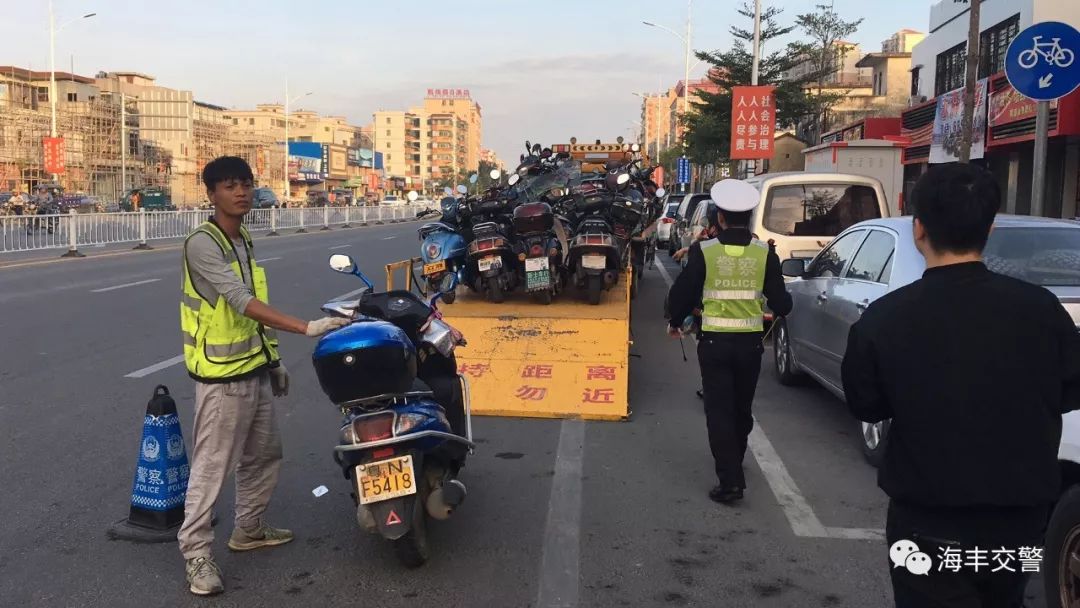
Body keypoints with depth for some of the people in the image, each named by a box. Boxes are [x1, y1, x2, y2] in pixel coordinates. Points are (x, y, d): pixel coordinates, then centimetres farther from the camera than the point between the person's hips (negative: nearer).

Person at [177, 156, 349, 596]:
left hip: (254, 370, 9)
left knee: (264, 455, 18)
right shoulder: (202, 244, -17)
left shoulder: (244, 242, 11)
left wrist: (273, 358, 19)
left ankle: (248, 529, 35)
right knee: (211, 466, -2)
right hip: (222, 374, -9)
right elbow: (241, 301, -28)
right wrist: (306, 328, -34)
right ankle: (196, 552, 9)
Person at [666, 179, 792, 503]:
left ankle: (730, 480, -4)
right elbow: (781, 303, -2)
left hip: (714, 341, -3)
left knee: (719, 410, 4)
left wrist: (674, 322, 17)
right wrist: (782, 303, 23)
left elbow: (682, 293, -2)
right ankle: (734, 463, 40)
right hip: (750, 342, 3)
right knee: (742, 408, 20)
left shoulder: (703, 251, -8)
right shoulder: (764, 253, -4)